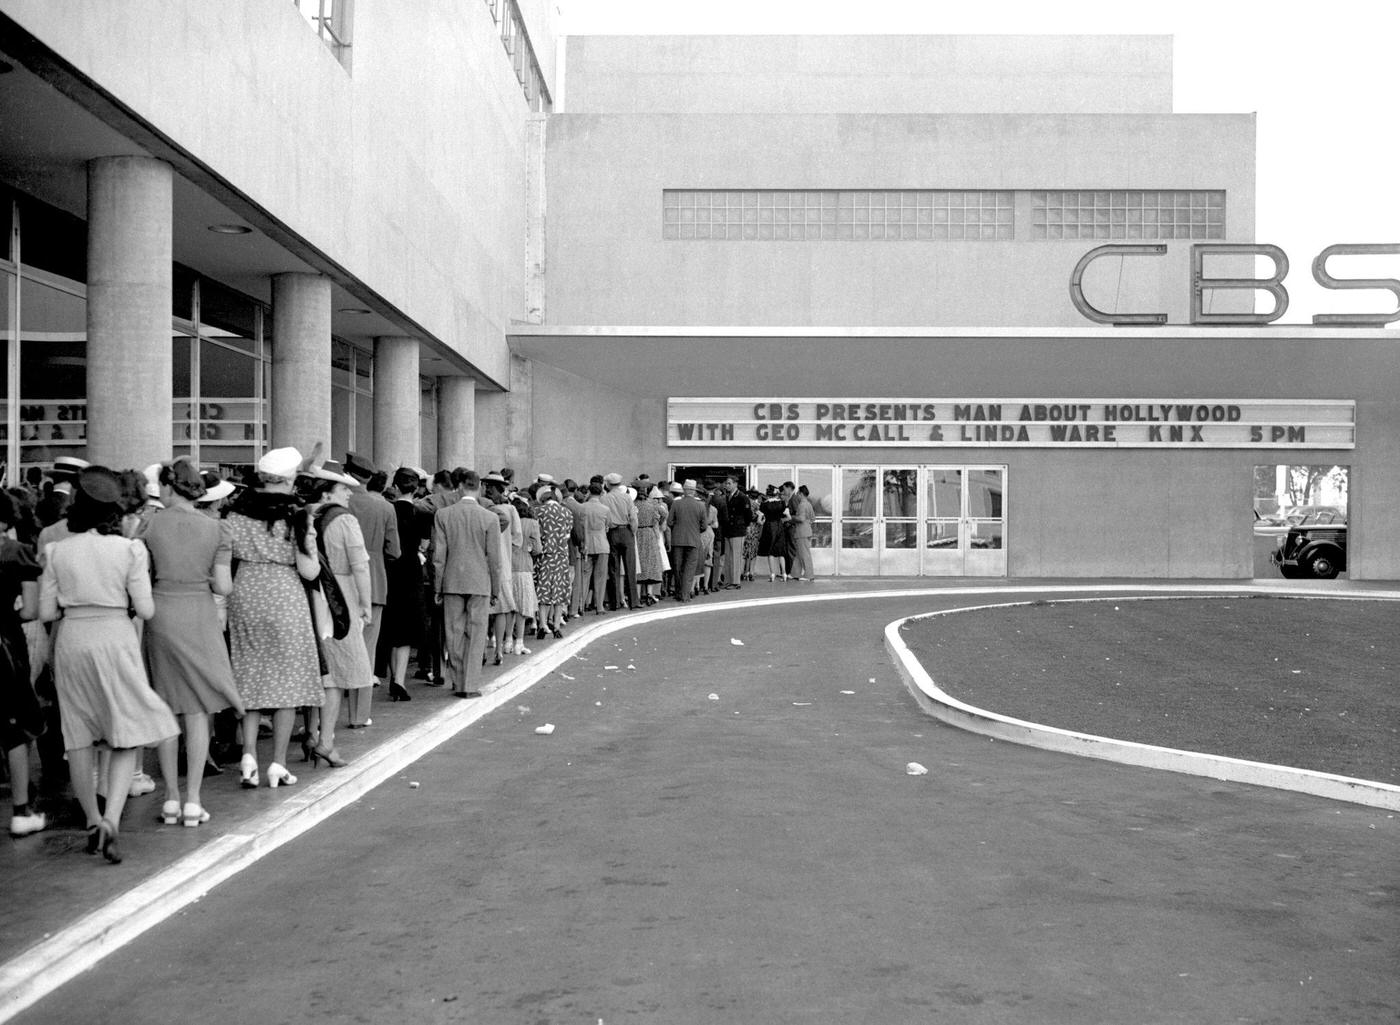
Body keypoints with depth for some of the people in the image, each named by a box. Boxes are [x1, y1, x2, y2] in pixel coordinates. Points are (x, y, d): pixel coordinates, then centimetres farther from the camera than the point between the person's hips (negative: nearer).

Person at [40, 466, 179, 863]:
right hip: (115, 637, -2)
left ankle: (93, 822, 22)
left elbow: (46, 612, 1)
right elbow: (146, 609, -7)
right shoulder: (129, 548, -6)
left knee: (79, 738, 14)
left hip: (72, 640, 2)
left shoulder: (58, 551, -1)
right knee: (126, 738, 4)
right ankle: (111, 819, -13)